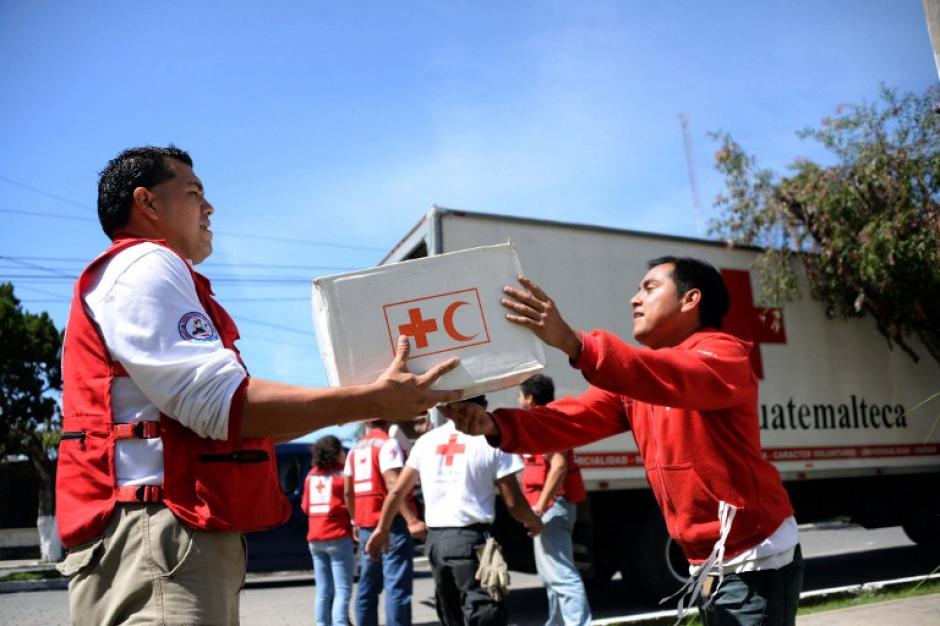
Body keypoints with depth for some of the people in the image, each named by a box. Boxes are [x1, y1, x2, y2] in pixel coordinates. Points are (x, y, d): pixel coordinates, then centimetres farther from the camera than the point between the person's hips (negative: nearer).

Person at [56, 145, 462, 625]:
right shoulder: (143, 266, -9)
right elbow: (222, 405, -21)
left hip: (193, 540, 11)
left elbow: (228, 422, 22)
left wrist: (352, 404, 20)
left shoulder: (157, 276, 26)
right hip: (158, 538, -11)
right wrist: (372, 401, -17)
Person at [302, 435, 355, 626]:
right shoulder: (342, 474, -6)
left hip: (315, 539, 6)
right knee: (342, 590, -6)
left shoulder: (312, 474, 9)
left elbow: (305, 506, 14)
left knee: (323, 590, 11)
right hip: (338, 537, -6)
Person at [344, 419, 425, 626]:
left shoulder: (355, 450, 14)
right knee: (397, 586, -8)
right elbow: (393, 485, -21)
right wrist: (412, 520, -25)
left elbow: (348, 491, 16)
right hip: (391, 522, -8)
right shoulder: (388, 443, -9)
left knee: (368, 586, 13)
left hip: (367, 524, 8)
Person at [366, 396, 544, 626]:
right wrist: (533, 522, 16)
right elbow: (513, 502, -4)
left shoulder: (427, 440, 9)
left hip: (435, 538, 6)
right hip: (471, 538, -5)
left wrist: (382, 529, 27)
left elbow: (397, 490, 13)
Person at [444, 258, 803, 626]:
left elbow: (674, 379, -37)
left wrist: (572, 343, -48)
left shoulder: (722, 354, -14)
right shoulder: (636, 377, 8)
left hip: (754, 563, -7)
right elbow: (571, 420, -6)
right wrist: (496, 425, -23)